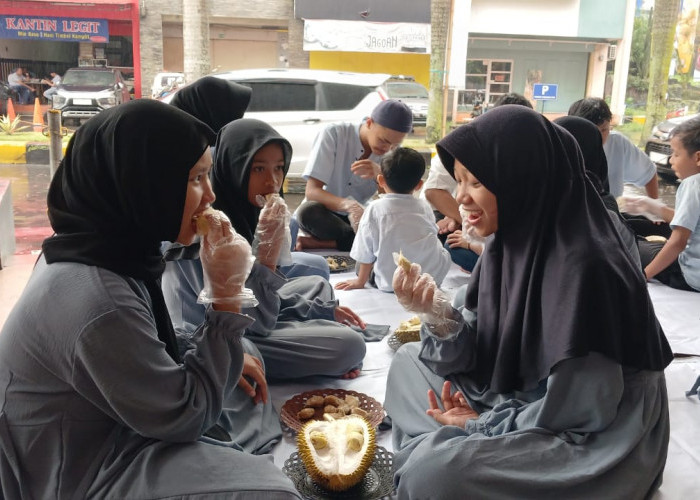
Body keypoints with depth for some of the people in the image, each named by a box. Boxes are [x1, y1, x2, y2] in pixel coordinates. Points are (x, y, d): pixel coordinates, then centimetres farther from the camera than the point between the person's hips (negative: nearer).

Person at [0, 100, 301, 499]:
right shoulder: (99, 303, -33)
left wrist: (223, 359, 0)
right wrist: (226, 295, -22)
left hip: (100, 434, 9)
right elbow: (186, 416, -21)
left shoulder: (103, 248, -4)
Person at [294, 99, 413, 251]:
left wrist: (379, 173, -36)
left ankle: (318, 243, -22)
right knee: (308, 210, -38)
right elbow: (311, 191, -24)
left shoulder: (393, 151, -4)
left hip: (358, 218, 4)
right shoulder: (333, 134, -16)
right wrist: (349, 205, -45)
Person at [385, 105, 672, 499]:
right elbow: (480, 351, 1)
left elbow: (580, 413, -25)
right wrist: (438, 313, -18)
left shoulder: (583, 267, -29)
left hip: (591, 447, -8)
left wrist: (482, 425, -14)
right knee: (409, 362, 10)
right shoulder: (510, 241, -4)